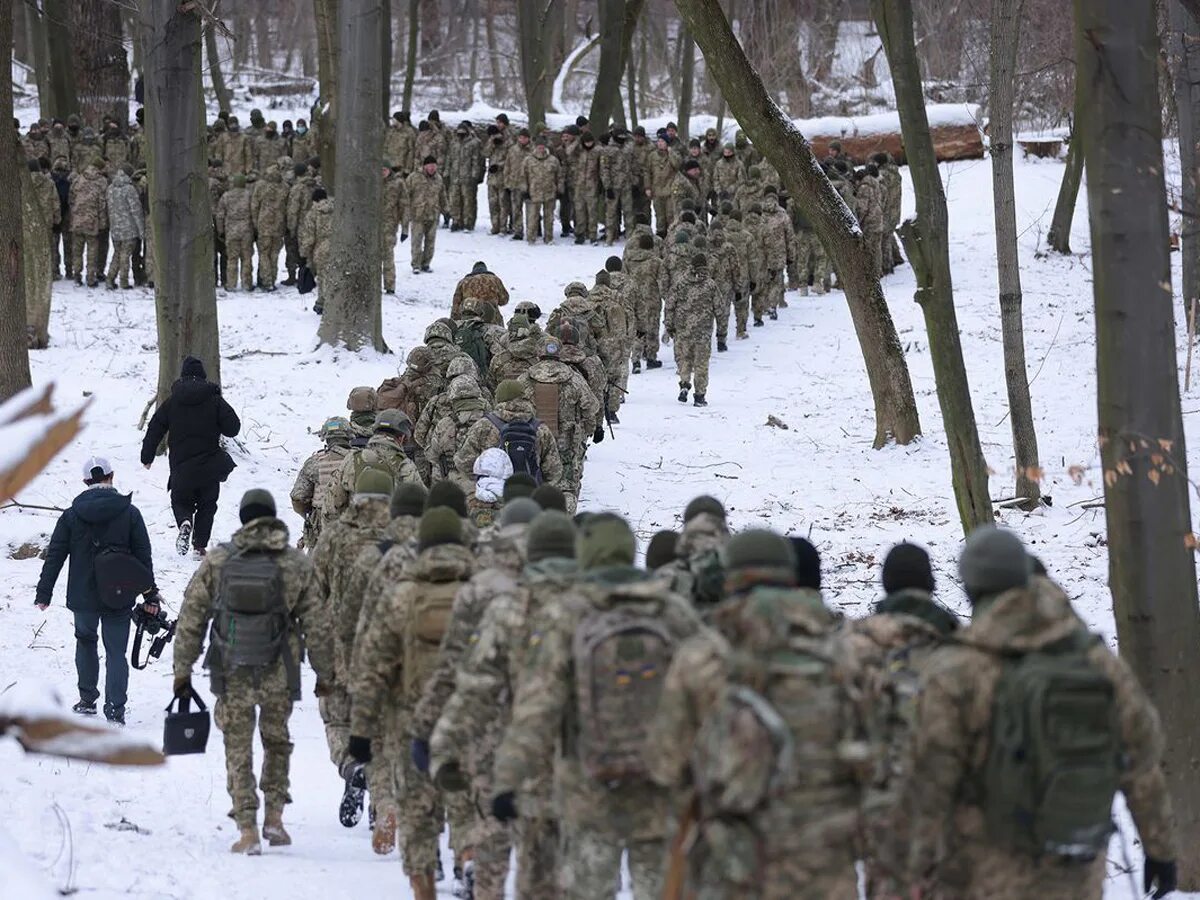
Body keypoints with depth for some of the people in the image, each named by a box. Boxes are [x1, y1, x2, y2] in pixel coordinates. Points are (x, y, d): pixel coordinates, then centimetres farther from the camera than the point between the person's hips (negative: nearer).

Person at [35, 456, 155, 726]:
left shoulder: (72, 516, -4)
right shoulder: (129, 513, -5)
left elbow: (55, 556, -1)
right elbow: (143, 556, -2)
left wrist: (44, 593, 5)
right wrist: (150, 594, 6)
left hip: (83, 596, 1)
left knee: (85, 641, 24)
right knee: (116, 652, 4)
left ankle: (88, 701, 25)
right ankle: (115, 711, -5)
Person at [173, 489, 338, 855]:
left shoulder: (216, 562, -2)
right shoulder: (297, 565, -3)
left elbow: (190, 620, 0)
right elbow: (316, 624, 1)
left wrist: (182, 671, 8)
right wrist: (325, 673, 11)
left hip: (232, 674, 0)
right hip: (279, 674, 0)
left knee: (238, 749, 8)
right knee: (276, 740, 21)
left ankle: (247, 829, 3)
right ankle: (274, 815, 15)